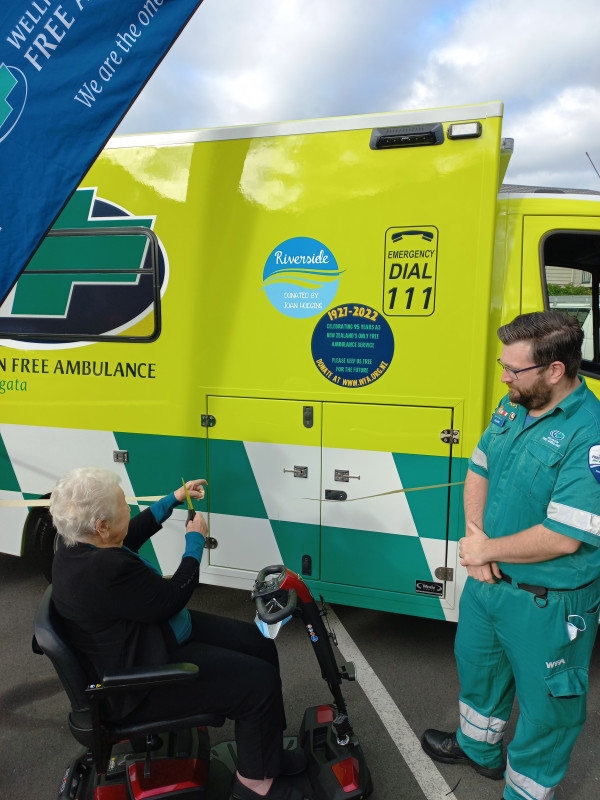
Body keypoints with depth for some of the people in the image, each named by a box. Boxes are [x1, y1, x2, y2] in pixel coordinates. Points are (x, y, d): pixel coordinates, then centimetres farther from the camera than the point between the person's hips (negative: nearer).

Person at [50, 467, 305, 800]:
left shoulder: (80, 545, -3)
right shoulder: (105, 571, -34)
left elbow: (133, 534, 19)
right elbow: (173, 599, -23)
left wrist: (175, 499, 20)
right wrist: (195, 541, -10)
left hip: (157, 631, 11)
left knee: (261, 645, 7)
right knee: (260, 681, -14)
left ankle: (268, 750, 21)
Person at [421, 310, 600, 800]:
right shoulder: (512, 408, -2)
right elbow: (478, 473, 7)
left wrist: (486, 550, -17)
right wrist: (474, 537, -8)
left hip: (547, 605, -8)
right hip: (489, 579, 9)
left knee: (545, 705, 15)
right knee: (477, 666, 29)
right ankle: (480, 748, 57)